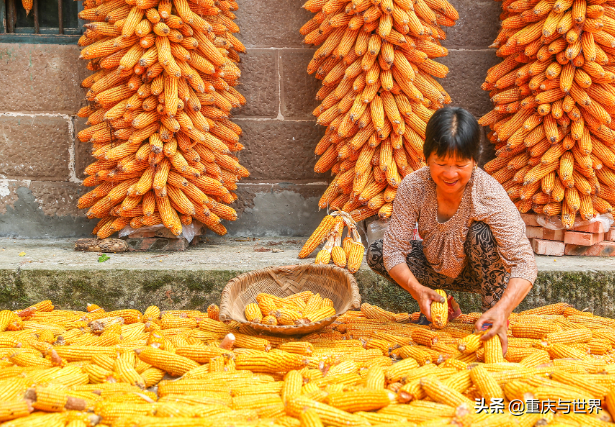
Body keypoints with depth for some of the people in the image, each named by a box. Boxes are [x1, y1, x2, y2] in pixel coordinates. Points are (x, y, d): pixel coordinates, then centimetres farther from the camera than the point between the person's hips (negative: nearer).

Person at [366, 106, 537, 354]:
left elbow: (524, 264, -36)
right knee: (376, 254, -15)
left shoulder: (490, 196, -32)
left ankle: (492, 310, -16)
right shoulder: (413, 187, -23)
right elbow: (394, 250, -23)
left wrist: (502, 309, -54)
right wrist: (417, 289, -43)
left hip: (479, 273, -4)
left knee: (482, 233, -33)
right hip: (437, 270, 4)